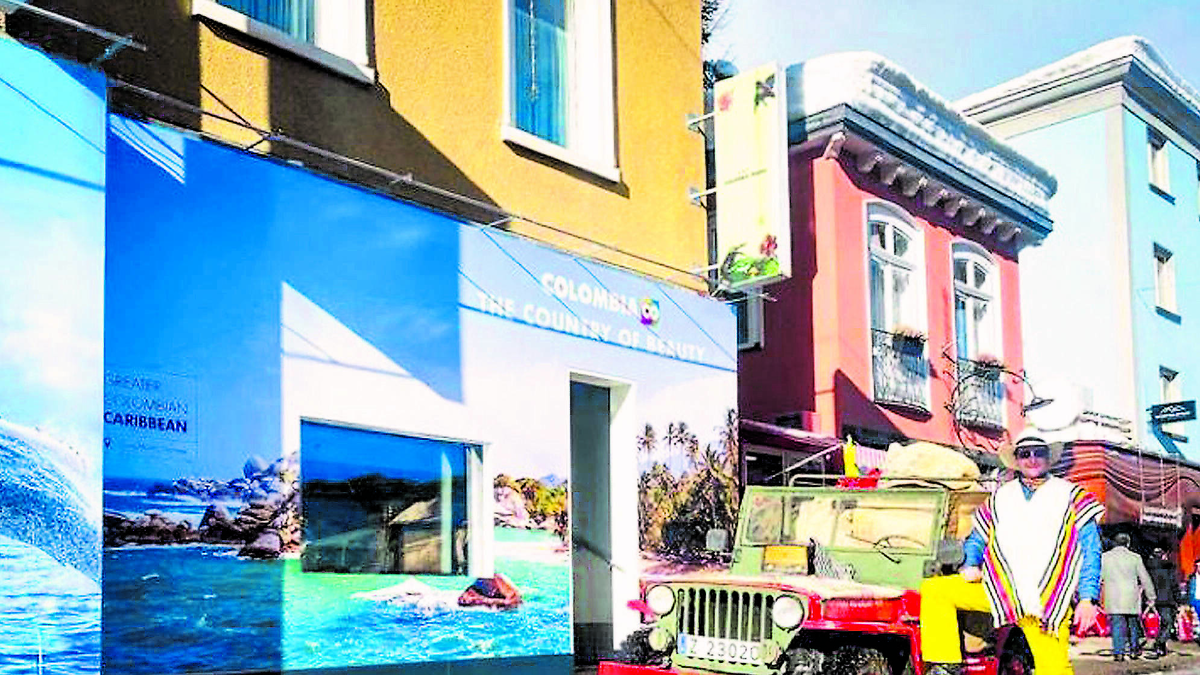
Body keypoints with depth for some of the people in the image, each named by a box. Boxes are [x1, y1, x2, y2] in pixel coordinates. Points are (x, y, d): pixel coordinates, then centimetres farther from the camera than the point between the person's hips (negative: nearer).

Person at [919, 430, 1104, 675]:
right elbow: (976, 539, 27)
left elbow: (1090, 551, 6)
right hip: (997, 590, 3)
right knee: (933, 591, -15)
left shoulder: (1071, 496, 11)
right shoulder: (999, 498, 19)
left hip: (1048, 602, -3)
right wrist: (971, 566, 4)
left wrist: (1088, 599, -5)